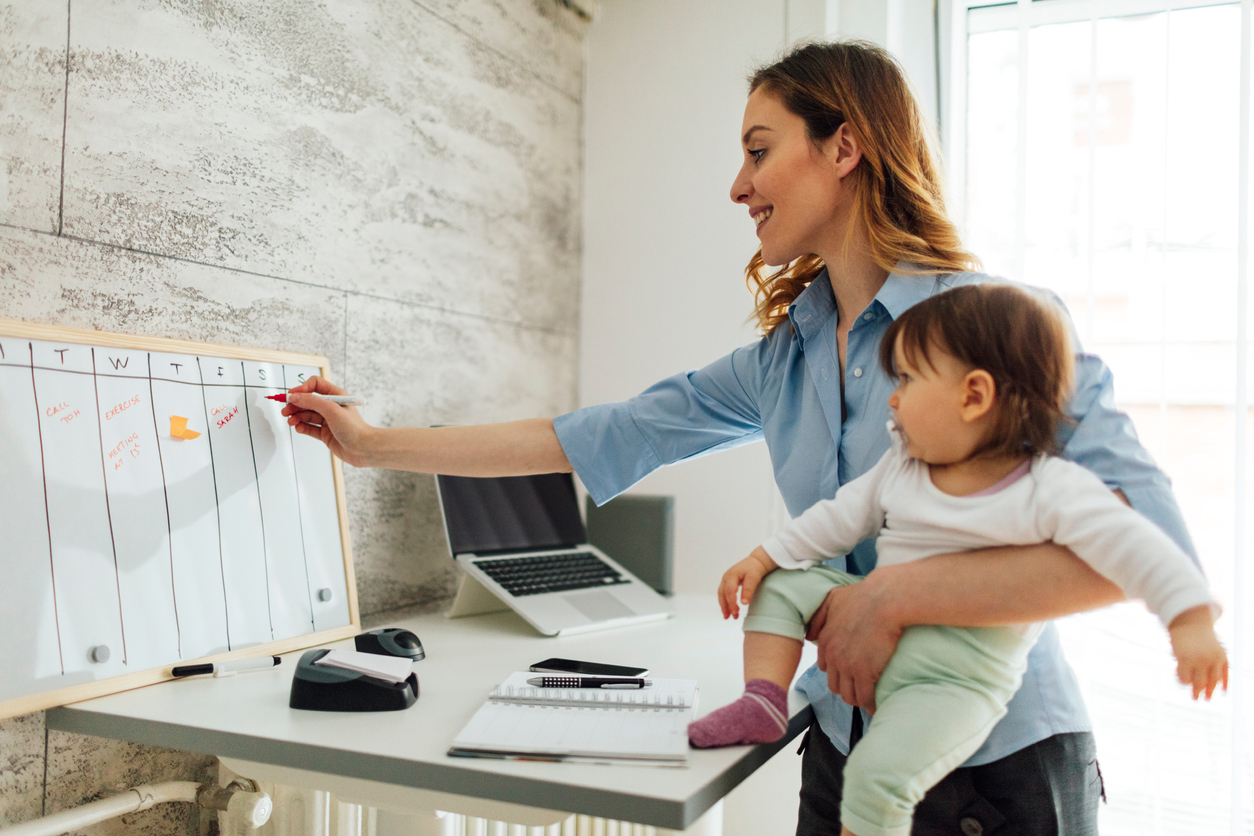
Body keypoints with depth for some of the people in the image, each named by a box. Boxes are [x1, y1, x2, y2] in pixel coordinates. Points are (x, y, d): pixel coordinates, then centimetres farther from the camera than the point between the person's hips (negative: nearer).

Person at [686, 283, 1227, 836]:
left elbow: (1131, 544, -20)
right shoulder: (902, 467, 5)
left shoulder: (1048, 492, -16)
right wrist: (763, 558, 10)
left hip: (959, 674, -7)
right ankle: (765, 703, 0)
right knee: (781, 585, 5)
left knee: (878, 773, -26)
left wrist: (1192, 621, -30)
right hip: (877, 629, 7)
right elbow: (842, 516, 12)